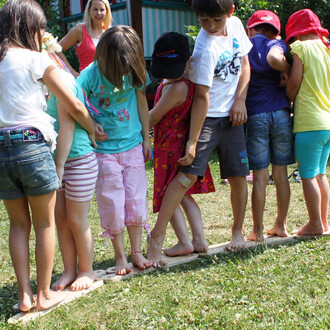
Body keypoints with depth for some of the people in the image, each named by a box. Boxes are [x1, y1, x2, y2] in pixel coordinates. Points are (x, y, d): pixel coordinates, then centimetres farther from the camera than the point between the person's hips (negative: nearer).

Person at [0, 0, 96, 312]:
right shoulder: (35, 59, -3)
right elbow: (73, 106, -2)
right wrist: (94, 130, 13)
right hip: (32, 147, -5)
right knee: (45, 224, 9)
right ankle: (44, 294, 17)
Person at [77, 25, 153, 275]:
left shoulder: (135, 72, -2)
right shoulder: (91, 75, -12)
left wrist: (146, 138, 12)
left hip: (133, 146, 3)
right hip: (104, 150, -3)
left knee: (136, 200, 6)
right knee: (112, 204, 3)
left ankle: (137, 252, 21)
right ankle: (120, 256, 18)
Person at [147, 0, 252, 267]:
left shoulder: (235, 24, 3)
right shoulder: (206, 49, -19)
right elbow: (201, 97, -20)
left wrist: (240, 99, -1)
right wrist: (192, 142, -22)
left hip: (232, 117, 6)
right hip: (207, 118, -6)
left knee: (239, 176, 5)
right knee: (187, 175, -15)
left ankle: (238, 231, 25)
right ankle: (157, 236, -10)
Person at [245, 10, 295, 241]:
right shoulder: (276, 44, 6)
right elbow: (274, 58, -16)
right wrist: (287, 71, -1)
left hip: (255, 116, 0)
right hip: (281, 113, 0)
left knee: (260, 176, 3)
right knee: (281, 174, 10)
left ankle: (258, 231, 9)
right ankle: (281, 225, 20)